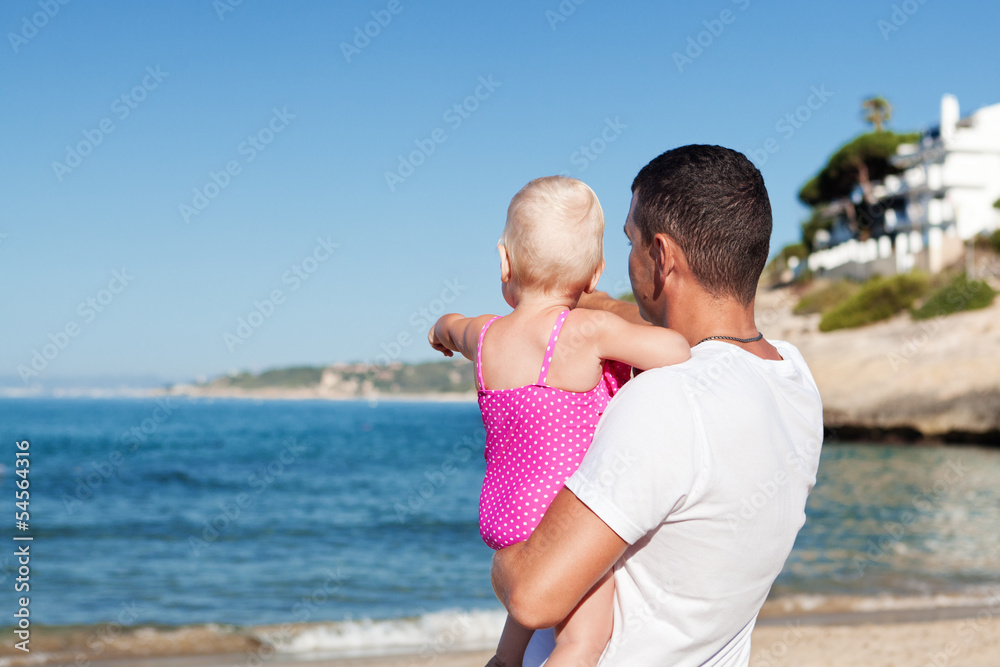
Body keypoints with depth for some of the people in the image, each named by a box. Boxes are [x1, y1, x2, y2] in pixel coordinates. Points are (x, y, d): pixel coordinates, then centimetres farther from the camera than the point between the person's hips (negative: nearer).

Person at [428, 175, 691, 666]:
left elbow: (453, 328, 28)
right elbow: (678, 352, -26)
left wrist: (444, 327, 52)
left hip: (503, 513, 8)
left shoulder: (484, 337, 3)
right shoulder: (587, 330, -18)